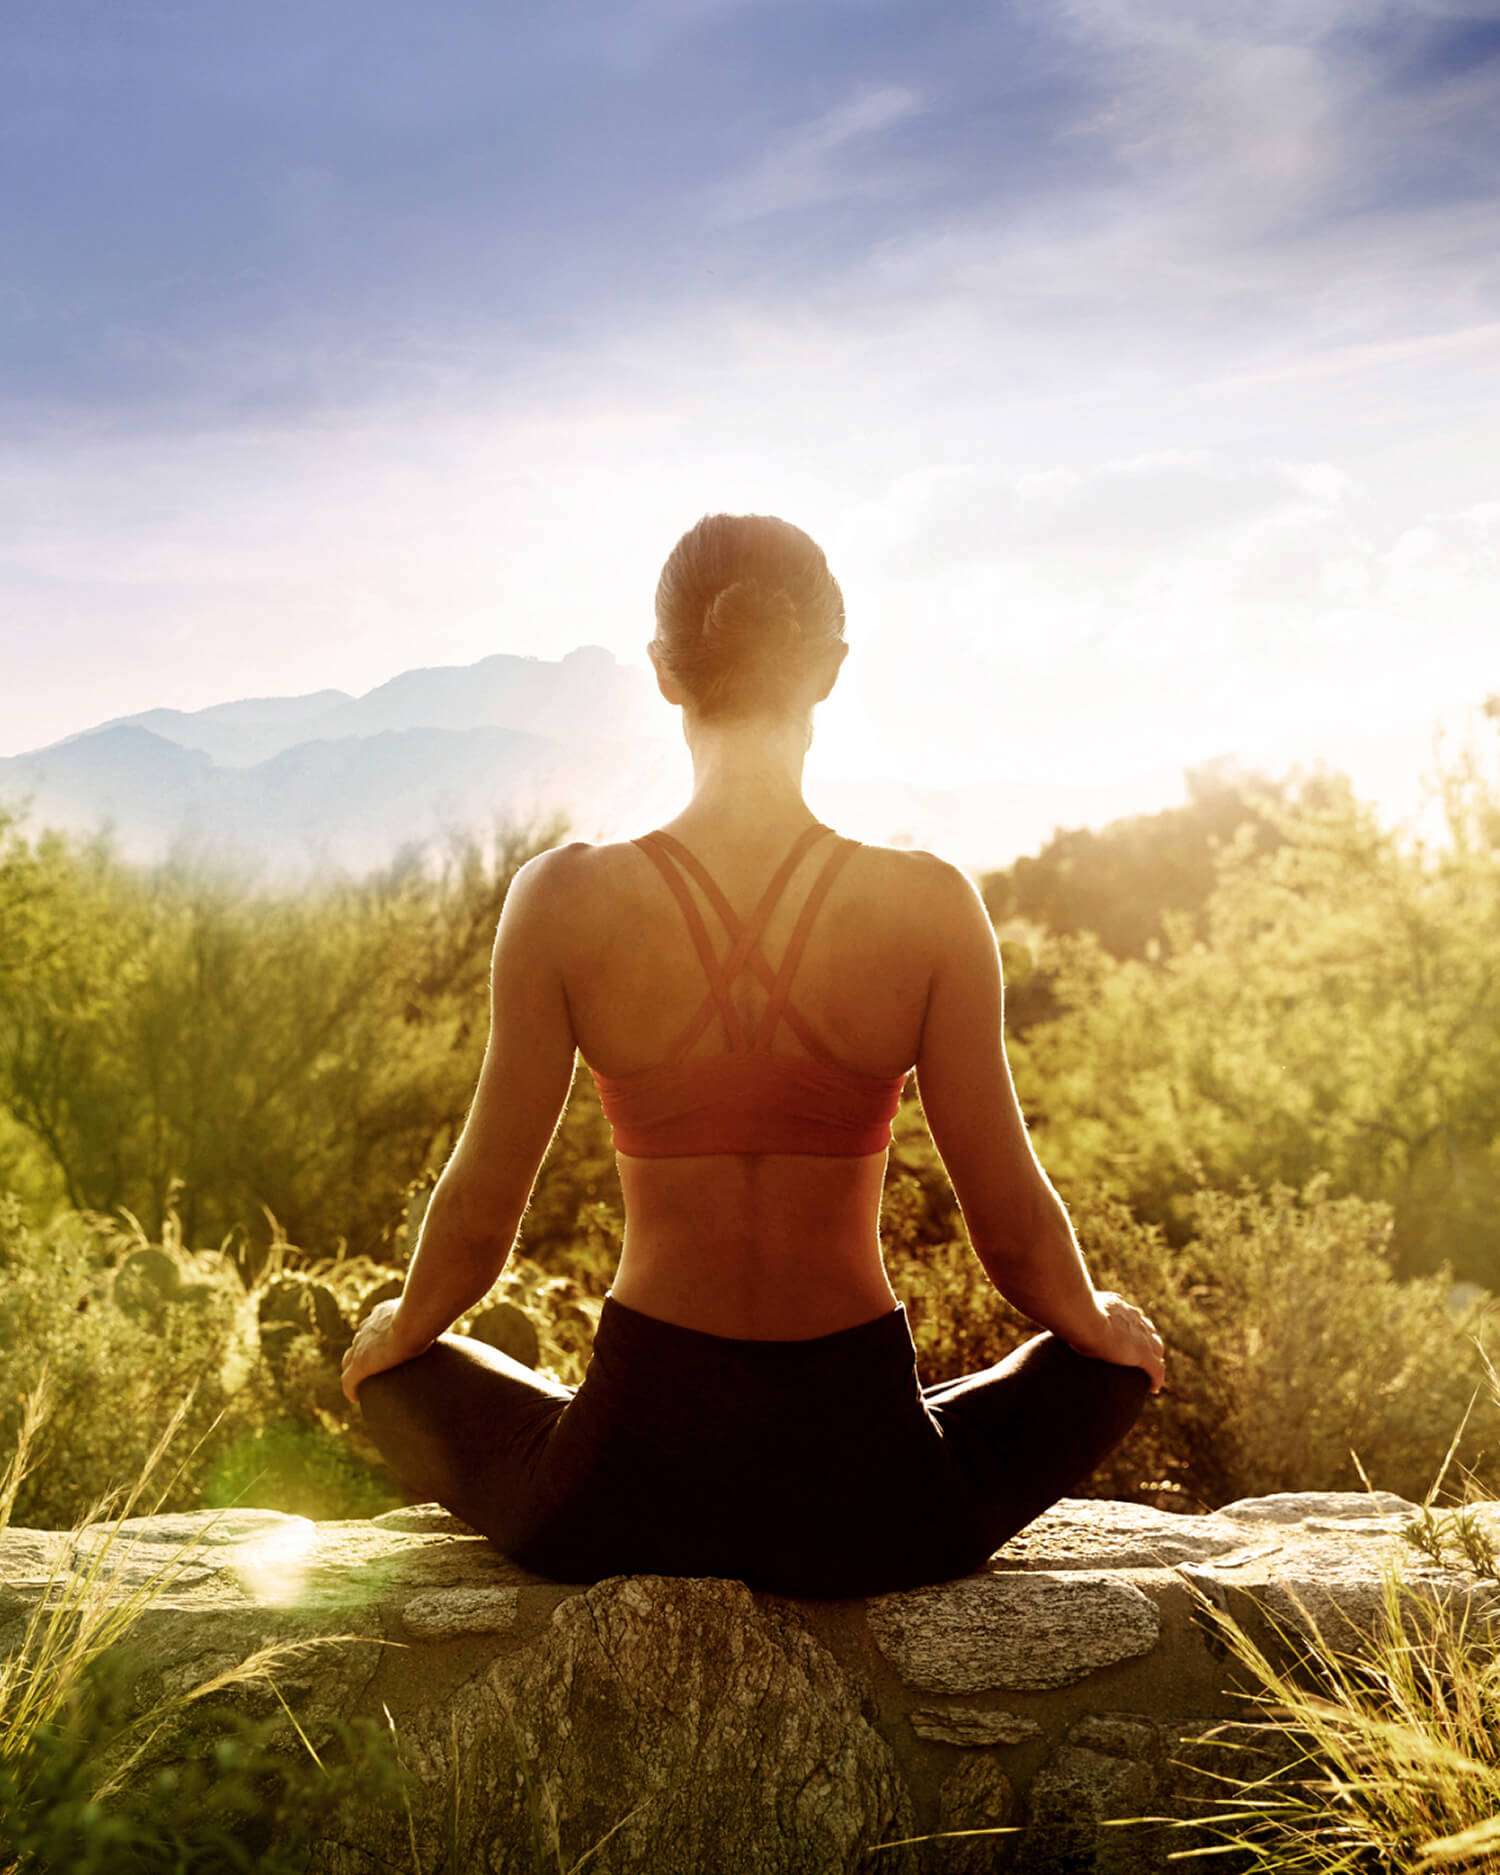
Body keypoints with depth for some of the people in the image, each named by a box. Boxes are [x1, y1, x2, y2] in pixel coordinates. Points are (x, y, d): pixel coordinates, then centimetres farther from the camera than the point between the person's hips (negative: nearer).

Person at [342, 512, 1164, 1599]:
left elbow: (482, 1211, -3)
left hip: (624, 1497, 1)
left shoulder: (565, 902, -11)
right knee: (1116, 1353, 29)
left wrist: (399, 1334, 19)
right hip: (869, 1508, 0)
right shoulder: (931, 906, -12)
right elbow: (1014, 1231, -5)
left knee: (397, 1368, 32)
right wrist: (1094, 1325, 18)